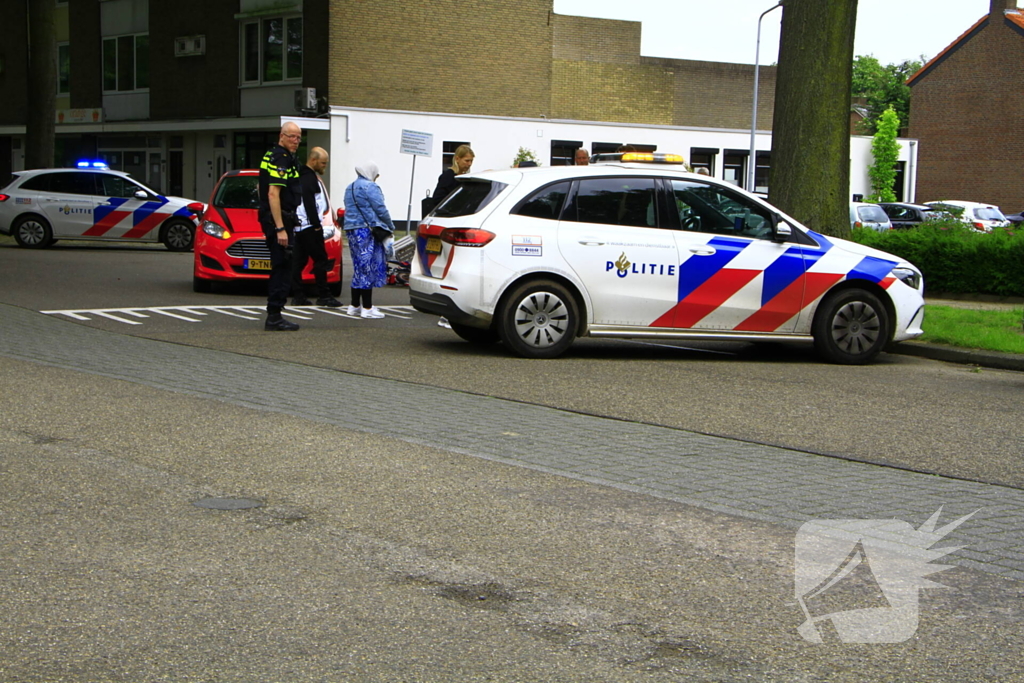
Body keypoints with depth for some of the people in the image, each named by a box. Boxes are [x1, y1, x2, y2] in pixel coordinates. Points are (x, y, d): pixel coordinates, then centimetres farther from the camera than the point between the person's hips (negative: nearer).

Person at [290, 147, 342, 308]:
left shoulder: (305, 176, 18)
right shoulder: (309, 178, -13)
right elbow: (309, 204, -20)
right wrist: (316, 225, -17)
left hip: (300, 226, 10)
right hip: (309, 226, -10)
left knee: (298, 260, 6)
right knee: (320, 259, -6)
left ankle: (298, 296, 7)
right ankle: (323, 296, -5)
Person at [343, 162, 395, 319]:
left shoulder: (349, 188, 18)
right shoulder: (370, 187, -9)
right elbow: (381, 210, -12)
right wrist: (391, 227, 2)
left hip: (351, 230, 9)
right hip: (367, 231, -9)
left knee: (359, 269, 14)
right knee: (368, 269, -6)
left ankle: (355, 305, 16)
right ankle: (367, 308, -6)